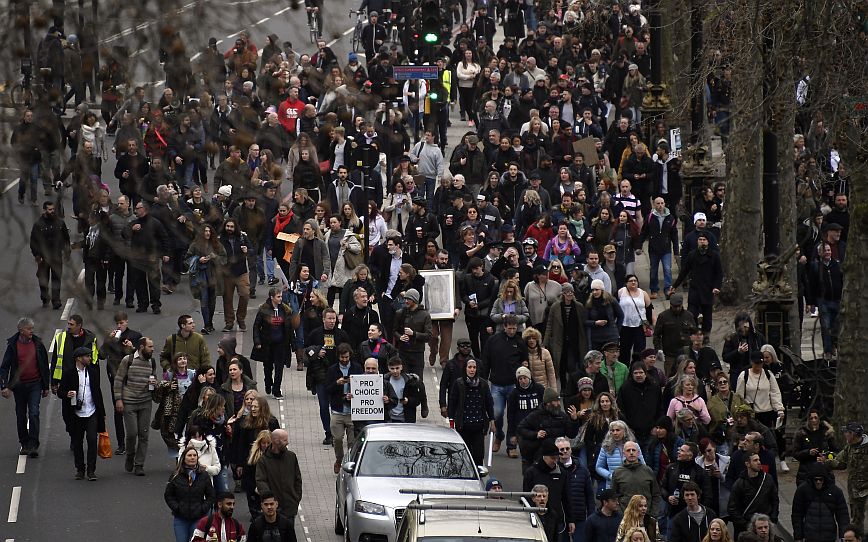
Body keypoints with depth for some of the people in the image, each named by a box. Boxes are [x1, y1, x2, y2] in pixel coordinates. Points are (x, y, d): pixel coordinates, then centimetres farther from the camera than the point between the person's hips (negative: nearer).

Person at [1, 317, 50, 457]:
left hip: (35, 384, -1)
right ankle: (24, 444, 22)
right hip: (19, 385, 1)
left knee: (34, 414, -12)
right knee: (21, 416, 10)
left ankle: (33, 446, -12)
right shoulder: (12, 346, -4)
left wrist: (46, 386, 9)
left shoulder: (38, 344, 0)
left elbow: (44, 366, 8)